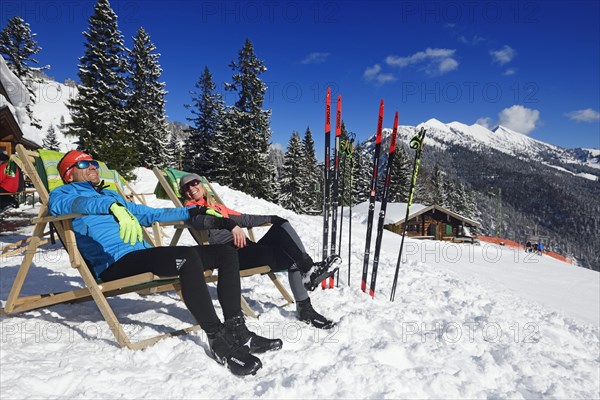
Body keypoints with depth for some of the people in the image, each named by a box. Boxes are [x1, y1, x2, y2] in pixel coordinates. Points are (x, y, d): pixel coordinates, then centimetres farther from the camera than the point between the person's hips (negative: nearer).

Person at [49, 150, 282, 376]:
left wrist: (192, 212, 30)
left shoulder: (112, 194, 33)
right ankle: (218, 340, -30)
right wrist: (114, 207, -37)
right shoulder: (62, 194, 11)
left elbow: (150, 214, 36)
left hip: (145, 256, 8)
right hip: (115, 264, -8)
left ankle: (236, 331, -10)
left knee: (226, 253, -4)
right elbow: (78, 204, -14)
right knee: (188, 256, -37)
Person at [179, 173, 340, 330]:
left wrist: (273, 218, 28)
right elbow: (200, 221, -18)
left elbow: (243, 218, 33)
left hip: (248, 249, 7)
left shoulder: (216, 206, 30)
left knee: (282, 224, -14)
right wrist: (230, 224, -37)